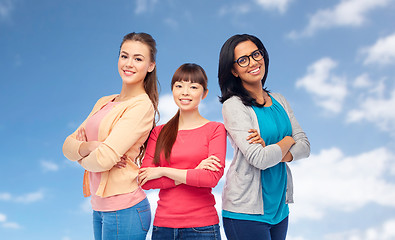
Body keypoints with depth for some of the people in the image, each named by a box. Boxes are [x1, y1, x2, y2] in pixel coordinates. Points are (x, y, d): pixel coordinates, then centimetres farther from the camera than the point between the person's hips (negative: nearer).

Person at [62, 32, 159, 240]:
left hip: (123, 209, -7)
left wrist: (81, 156, 1)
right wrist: (88, 147, -14)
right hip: (99, 208, 7)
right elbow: (68, 146, 7)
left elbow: (105, 159, -20)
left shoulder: (142, 106, -13)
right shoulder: (104, 102, 11)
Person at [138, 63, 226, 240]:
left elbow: (212, 177, -14)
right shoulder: (158, 132, 8)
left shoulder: (215, 129, -1)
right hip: (163, 225, 3)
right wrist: (194, 172, -12)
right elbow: (145, 181, -3)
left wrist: (163, 171, -9)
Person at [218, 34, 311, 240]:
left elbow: (304, 146, 4)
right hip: (246, 210, -6)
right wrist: (287, 141, -3)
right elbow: (259, 159, -20)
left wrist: (275, 154, -14)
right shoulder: (233, 106, -11)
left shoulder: (279, 100, 10)